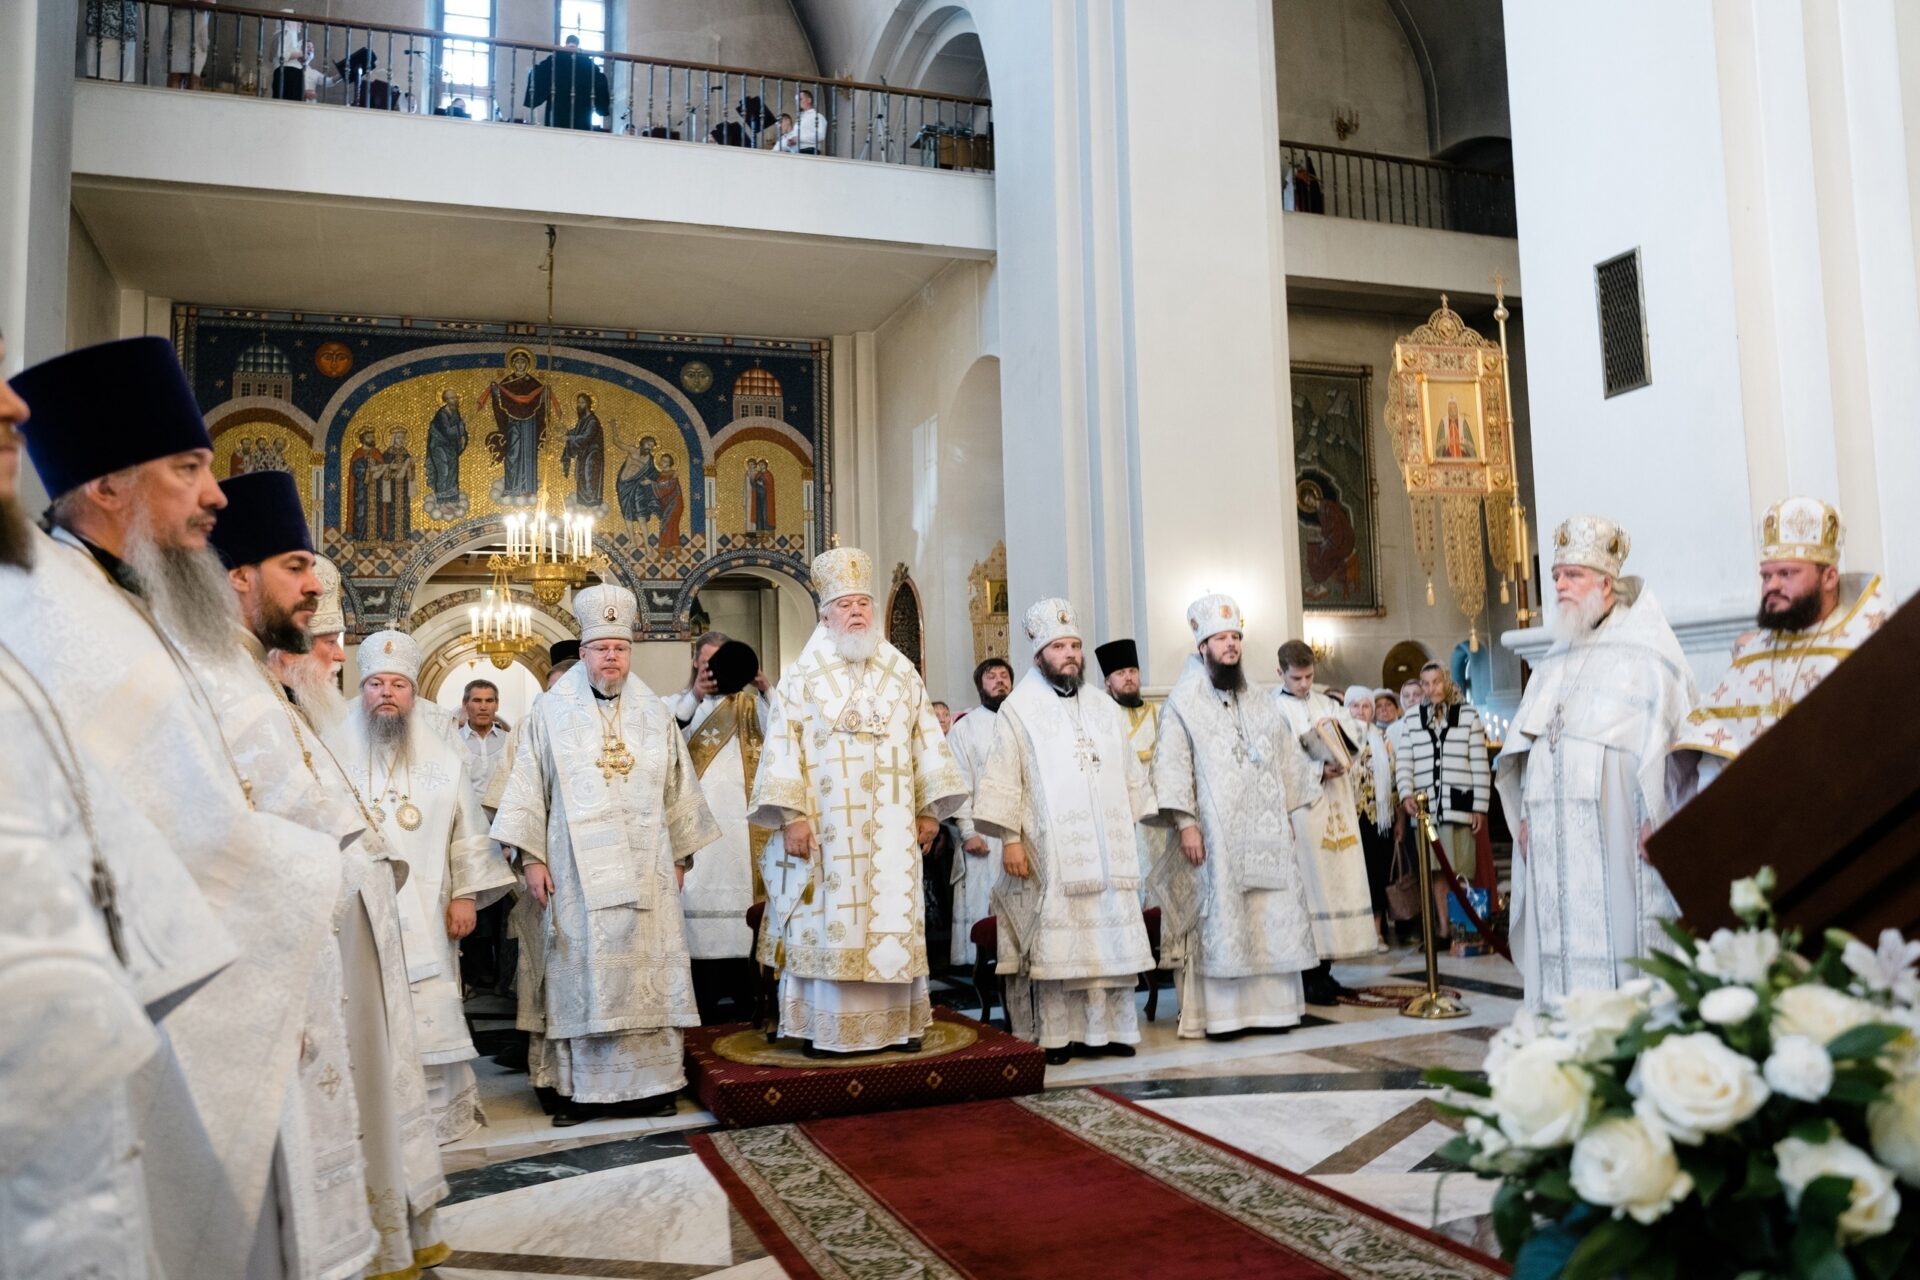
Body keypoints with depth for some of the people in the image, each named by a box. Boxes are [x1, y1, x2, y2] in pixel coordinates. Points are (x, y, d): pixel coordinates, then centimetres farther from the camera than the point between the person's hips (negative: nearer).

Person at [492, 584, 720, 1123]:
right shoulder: (550, 713, 2)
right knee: (577, 971, 0)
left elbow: (678, 790, 13)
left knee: (645, 969, 3)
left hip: (645, 870, 2)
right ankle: (575, 1086, 7)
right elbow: (528, 789, 0)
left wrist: (679, 855, 10)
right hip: (574, 869, -2)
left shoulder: (656, 714, 10)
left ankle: (648, 1083, 10)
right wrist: (531, 858, -6)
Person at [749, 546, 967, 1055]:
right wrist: (791, 815, -14)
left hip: (890, 826, 3)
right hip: (827, 825, -3)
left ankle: (896, 1021, 13)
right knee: (830, 920, -1)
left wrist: (929, 808, 5)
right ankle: (828, 1027, 6)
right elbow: (783, 746, -4)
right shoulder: (802, 676, 2)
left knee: (894, 918, 4)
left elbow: (926, 739, 11)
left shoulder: (901, 673, 11)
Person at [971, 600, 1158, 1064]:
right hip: (1049, 850, -5)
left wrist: (1131, 831, 12)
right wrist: (1009, 838, -12)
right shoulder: (1018, 709, -1)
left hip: (1107, 848, 5)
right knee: (1053, 941, -2)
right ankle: (1054, 1034, 5)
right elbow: (1002, 780, -6)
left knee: (1109, 936, 5)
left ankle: (1107, 1027, 14)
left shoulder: (1104, 707, 14)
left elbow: (1130, 774, 17)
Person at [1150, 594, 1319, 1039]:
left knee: (1272, 917, 5)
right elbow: (1172, 767, -10)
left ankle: (1272, 1004, 13)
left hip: (1265, 830, 5)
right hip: (1216, 833, -5)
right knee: (1220, 919, -5)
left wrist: (1288, 815, 11)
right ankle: (1221, 1013, 0)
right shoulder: (1183, 703, -3)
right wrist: (1186, 823, -16)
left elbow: (1286, 758, 18)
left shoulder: (1257, 703, 15)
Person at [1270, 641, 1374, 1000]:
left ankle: (1324, 971, 16)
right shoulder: (1273, 709, -5)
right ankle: (1309, 977, 0)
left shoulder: (1325, 703, 17)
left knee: (1336, 882, 8)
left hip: (1336, 806, 7)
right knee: (1309, 887, -6)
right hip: (1302, 807, -7)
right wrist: (1320, 771, -16)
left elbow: (1355, 734, 9)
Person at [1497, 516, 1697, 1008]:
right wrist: (1524, 813, 12)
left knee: (1615, 942, -6)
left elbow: (1669, 733, -9)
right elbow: (1524, 744, 20)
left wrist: (1655, 820, -16)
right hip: (1553, 836, 6)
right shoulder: (1552, 663, 20)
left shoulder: (1645, 653, -1)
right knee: (1558, 944, 6)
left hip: (1615, 832, -6)